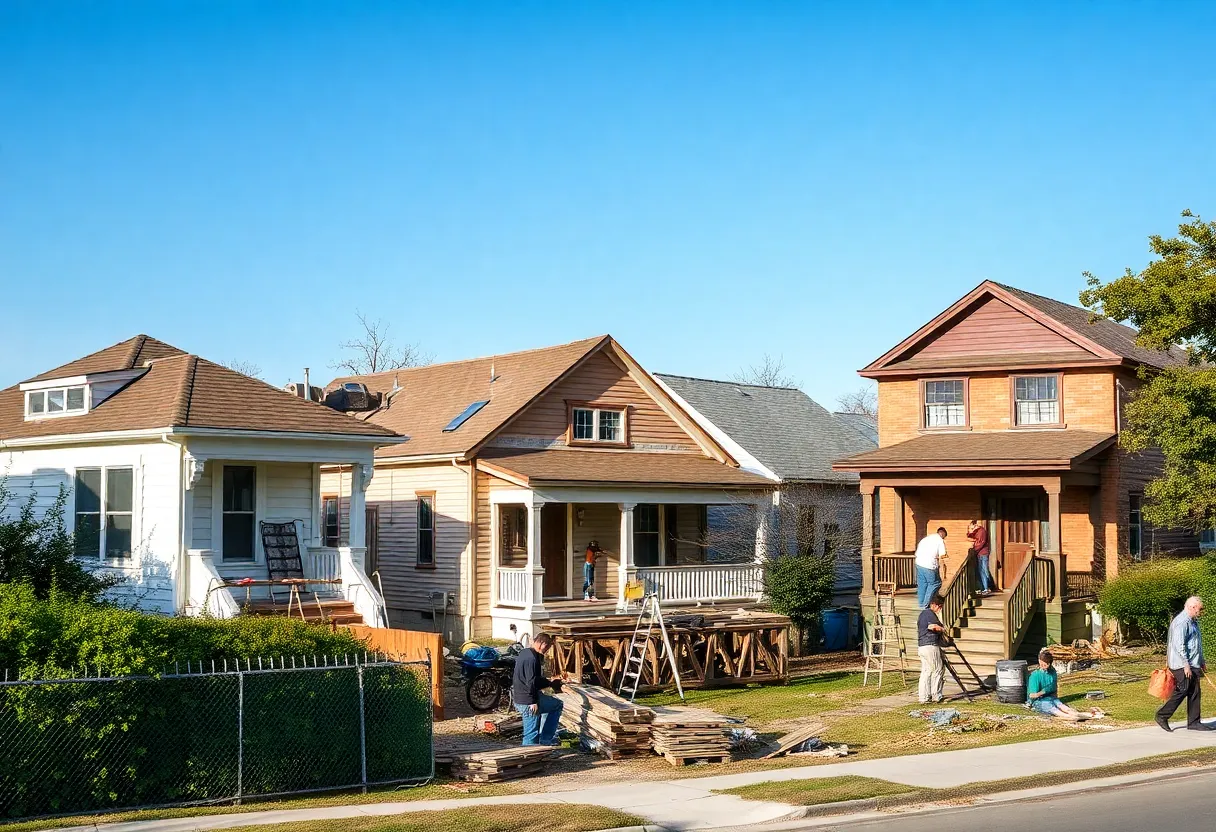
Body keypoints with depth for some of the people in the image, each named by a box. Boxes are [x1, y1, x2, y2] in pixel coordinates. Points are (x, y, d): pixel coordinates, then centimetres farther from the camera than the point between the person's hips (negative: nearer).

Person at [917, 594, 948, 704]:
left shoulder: (922, 613, 21)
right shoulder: (930, 613, -11)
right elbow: (933, 626, -26)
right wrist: (942, 629, -7)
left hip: (921, 646, 10)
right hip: (931, 646, -10)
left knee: (926, 671, 9)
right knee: (938, 670, 0)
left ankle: (923, 697, 7)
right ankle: (936, 696, 3)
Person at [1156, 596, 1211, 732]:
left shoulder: (1193, 622, 18)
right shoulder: (1181, 622, -16)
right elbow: (1179, 645, -22)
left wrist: (1202, 662, 27)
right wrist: (1186, 665, -23)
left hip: (1192, 665, 10)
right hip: (1183, 665, -10)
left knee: (1194, 693, 8)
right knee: (1182, 691, -9)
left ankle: (1194, 722, 12)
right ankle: (1162, 716, 1)